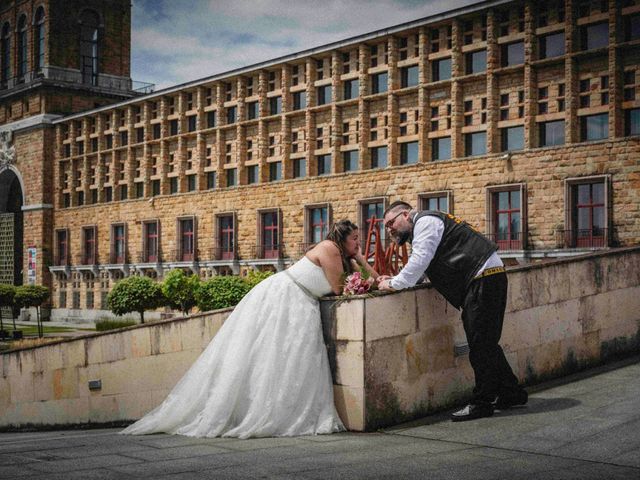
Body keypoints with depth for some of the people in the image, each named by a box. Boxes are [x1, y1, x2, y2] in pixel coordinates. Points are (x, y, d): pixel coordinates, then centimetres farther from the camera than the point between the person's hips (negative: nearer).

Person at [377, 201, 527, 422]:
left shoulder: (425, 221, -7)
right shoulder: (418, 232, 24)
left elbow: (419, 262, -15)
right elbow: (419, 274, 21)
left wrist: (393, 284, -7)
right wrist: (393, 280, 7)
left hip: (484, 277, -10)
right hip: (486, 279, 10)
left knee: (480, 344, -6)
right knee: (485, 343, 15)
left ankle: (482, 403, -1)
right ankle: (511, 393, 23)